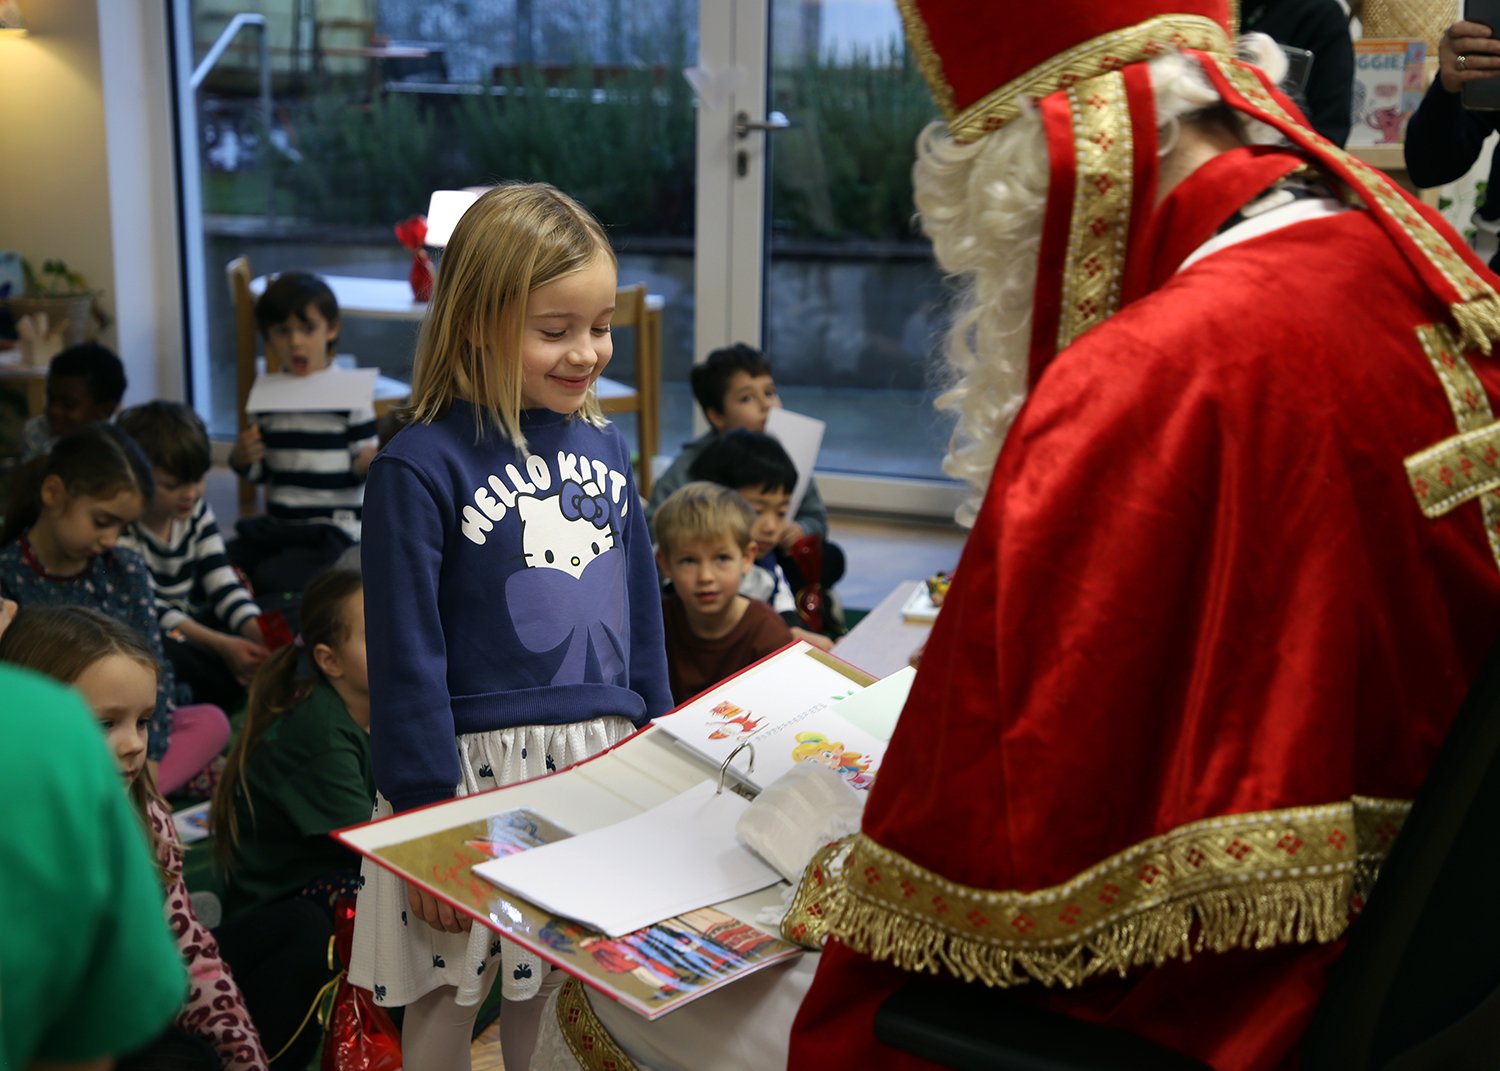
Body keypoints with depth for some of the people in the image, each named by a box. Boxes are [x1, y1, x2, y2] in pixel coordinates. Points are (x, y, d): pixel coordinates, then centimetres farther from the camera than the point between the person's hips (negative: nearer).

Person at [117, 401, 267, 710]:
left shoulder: (198, 512, 4)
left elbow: (223, 586, -2)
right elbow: (149, 611, -24)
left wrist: (260, 634, -22)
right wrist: (221, 645, -35)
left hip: (193, 625, 7)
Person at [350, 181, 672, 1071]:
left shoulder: (607, 447, 5)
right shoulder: (423, 466, -13)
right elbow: (407, 658, -12)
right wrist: (427, 817, -11)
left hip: (601, 763, 5)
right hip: (479, 767, -5)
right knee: (448, 999, 11)